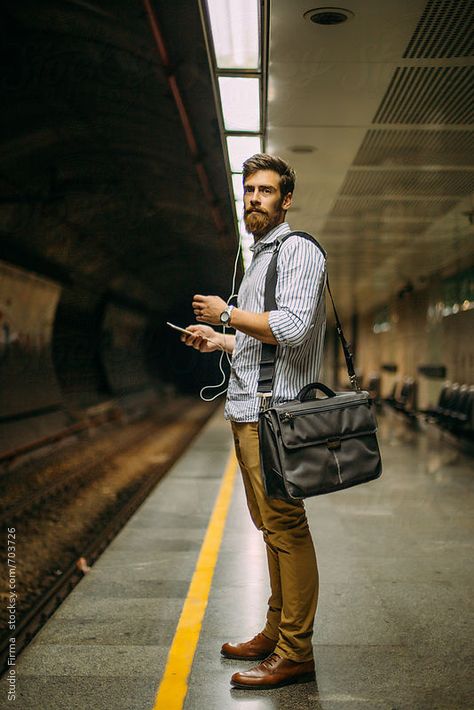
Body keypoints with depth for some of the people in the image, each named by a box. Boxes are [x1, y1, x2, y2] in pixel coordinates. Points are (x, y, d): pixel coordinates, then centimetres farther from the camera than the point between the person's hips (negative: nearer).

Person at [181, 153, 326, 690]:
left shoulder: (298, 249, -7)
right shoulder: (260, 256, 24)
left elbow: (291, 328, -22)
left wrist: (225, 313, -11)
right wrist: (219, 341, 25)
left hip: (273, 411, -10)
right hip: (247, 410, 10)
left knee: (286, 528, -6)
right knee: (272, 527, 14)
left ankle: (295, 654, 1)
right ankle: (276, 632, 24)